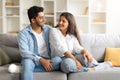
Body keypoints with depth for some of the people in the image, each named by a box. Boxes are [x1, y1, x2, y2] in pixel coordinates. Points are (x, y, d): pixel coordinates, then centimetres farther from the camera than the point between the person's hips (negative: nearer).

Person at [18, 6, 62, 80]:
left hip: (47, 61, 3)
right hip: (32, 60, -3)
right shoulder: (23, 33, -4)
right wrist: (41, 60, -25)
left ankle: (24, 69, -27)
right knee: (27, 61, -38)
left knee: (58, 60, -30)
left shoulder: (49, 30, 8)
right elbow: (24, 52, -15)